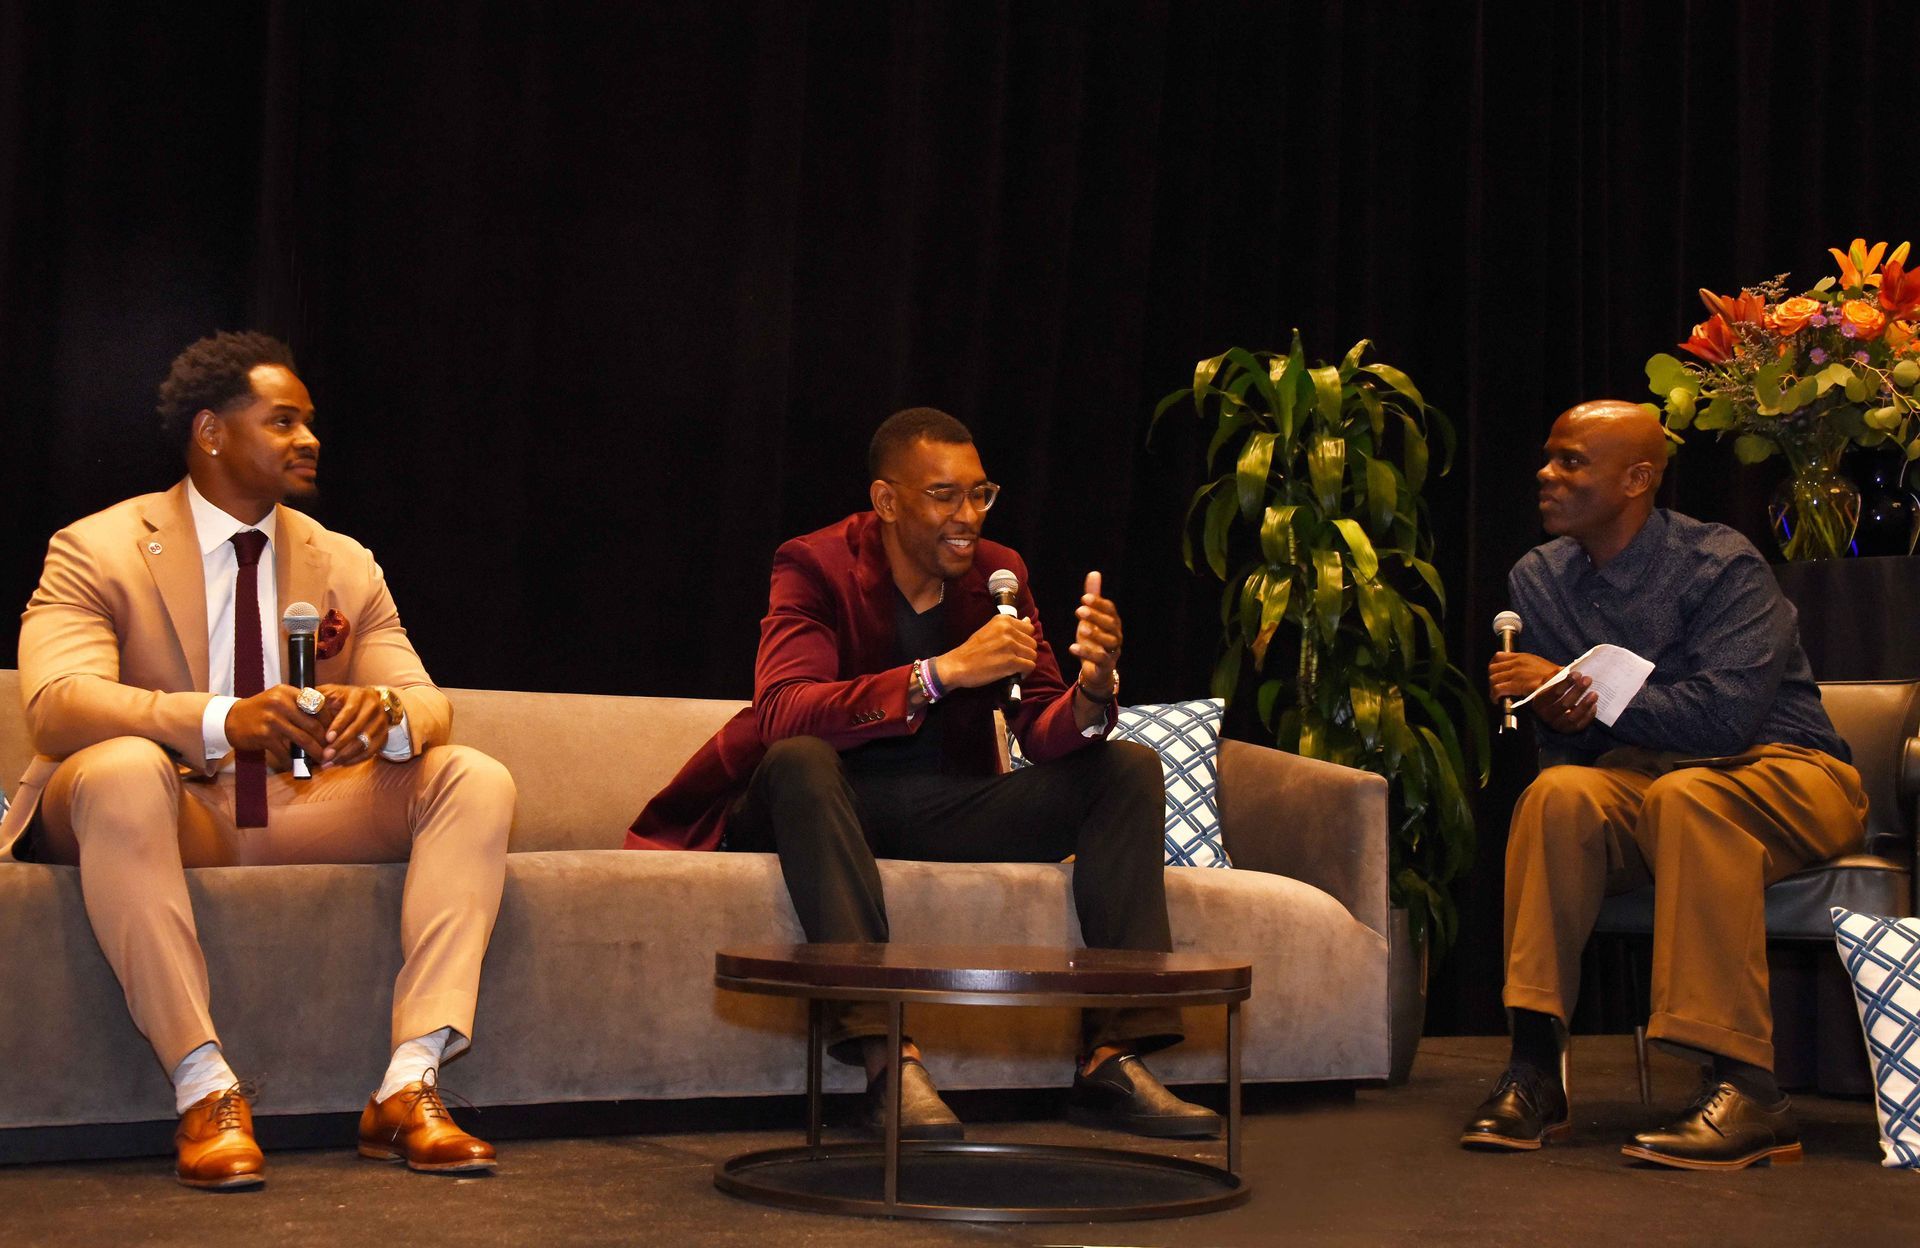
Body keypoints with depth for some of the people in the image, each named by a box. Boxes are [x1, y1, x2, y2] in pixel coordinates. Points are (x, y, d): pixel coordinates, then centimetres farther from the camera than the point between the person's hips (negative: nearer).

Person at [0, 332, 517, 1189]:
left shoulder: (345, 567, 11)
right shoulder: (95, 552, -4)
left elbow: (427, 706, 3)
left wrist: (387, 712, -26)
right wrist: (221, 720, -39)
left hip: (294, 812, 5)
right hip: (162, 812, -4)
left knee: (475, 780, -16)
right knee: (124, 769, -39)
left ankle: (409, 1085, -29)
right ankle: (205, 1091, -38)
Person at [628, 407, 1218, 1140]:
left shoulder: (998, 573, 4)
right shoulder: (814, 567, -11)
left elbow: (1045, 735, -2)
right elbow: (782, 712, -30)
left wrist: (1093, 689, -27)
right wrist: (942, 671, -37)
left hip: (946, 808, 5)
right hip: (825, 804, -5)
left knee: (1129, 769, -11)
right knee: (798, 761, -38)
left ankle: (1113, 1059, -22)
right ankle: (886, 1058, -44)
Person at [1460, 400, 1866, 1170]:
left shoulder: (1722, 566, -14)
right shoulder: (1539, 580, 3)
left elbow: (1725, 716, -27)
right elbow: (1565, 745, 3)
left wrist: (1585, 694, -22)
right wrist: (1561, 717, -22)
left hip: (1785, 773, -4)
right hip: (1646, 777, 4)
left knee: (1685, 795, -38)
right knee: (1559, 792, -28)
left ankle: (1745, 1090, -39)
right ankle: (1535, 1069, -29)